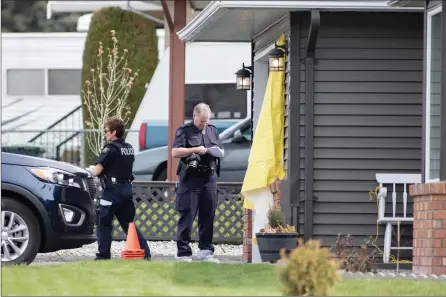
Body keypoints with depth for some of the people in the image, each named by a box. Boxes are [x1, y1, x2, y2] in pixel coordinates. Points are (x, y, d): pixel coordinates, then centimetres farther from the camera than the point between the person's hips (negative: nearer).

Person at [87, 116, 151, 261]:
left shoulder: (111, 148, -12)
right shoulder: (129, 148, 12)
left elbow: (97, 171, -16)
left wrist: (91, 170, 7)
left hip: (113, 190, -7)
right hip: (127, 188, 7)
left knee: (104, 223, 1)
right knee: (128, 223, 11)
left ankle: (103, 255, -1)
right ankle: (145, 253, 3)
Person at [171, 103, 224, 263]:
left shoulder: (212, 130, 17)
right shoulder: (184, 131, -1)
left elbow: (222, 151, 26)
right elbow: (175, 152, -10)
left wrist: (218, 152, 2)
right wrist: (195, 150, -17)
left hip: (209, 178, 6)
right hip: (190, 179, -6)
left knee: (208, 216, 7)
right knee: (187, 216, -5)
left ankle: (205, 250, 16)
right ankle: (183, 253, -3)